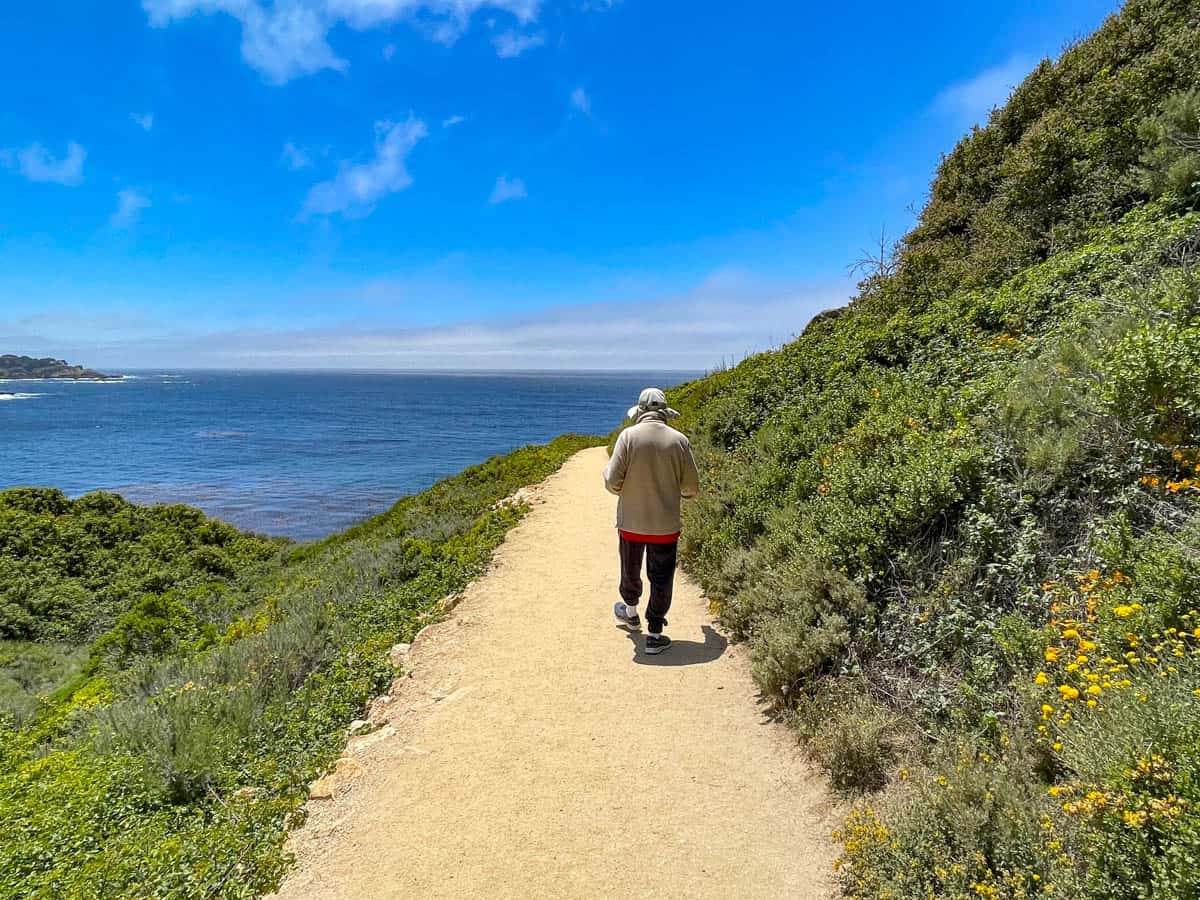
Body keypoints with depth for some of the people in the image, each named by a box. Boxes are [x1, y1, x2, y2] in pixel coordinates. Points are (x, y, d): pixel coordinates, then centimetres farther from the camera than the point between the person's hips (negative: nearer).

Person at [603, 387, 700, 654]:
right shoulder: (679, 440, -7)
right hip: (666, 525, 0)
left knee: (630, 571, 22)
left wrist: (606, 471, 9)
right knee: (661, 579, 10)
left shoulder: (628, 436, -11)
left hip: (631, 522, 0)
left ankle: (631, 612, 45)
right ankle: (655, 634, 15)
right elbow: (692, 488, -1)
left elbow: (613, 482, -13)